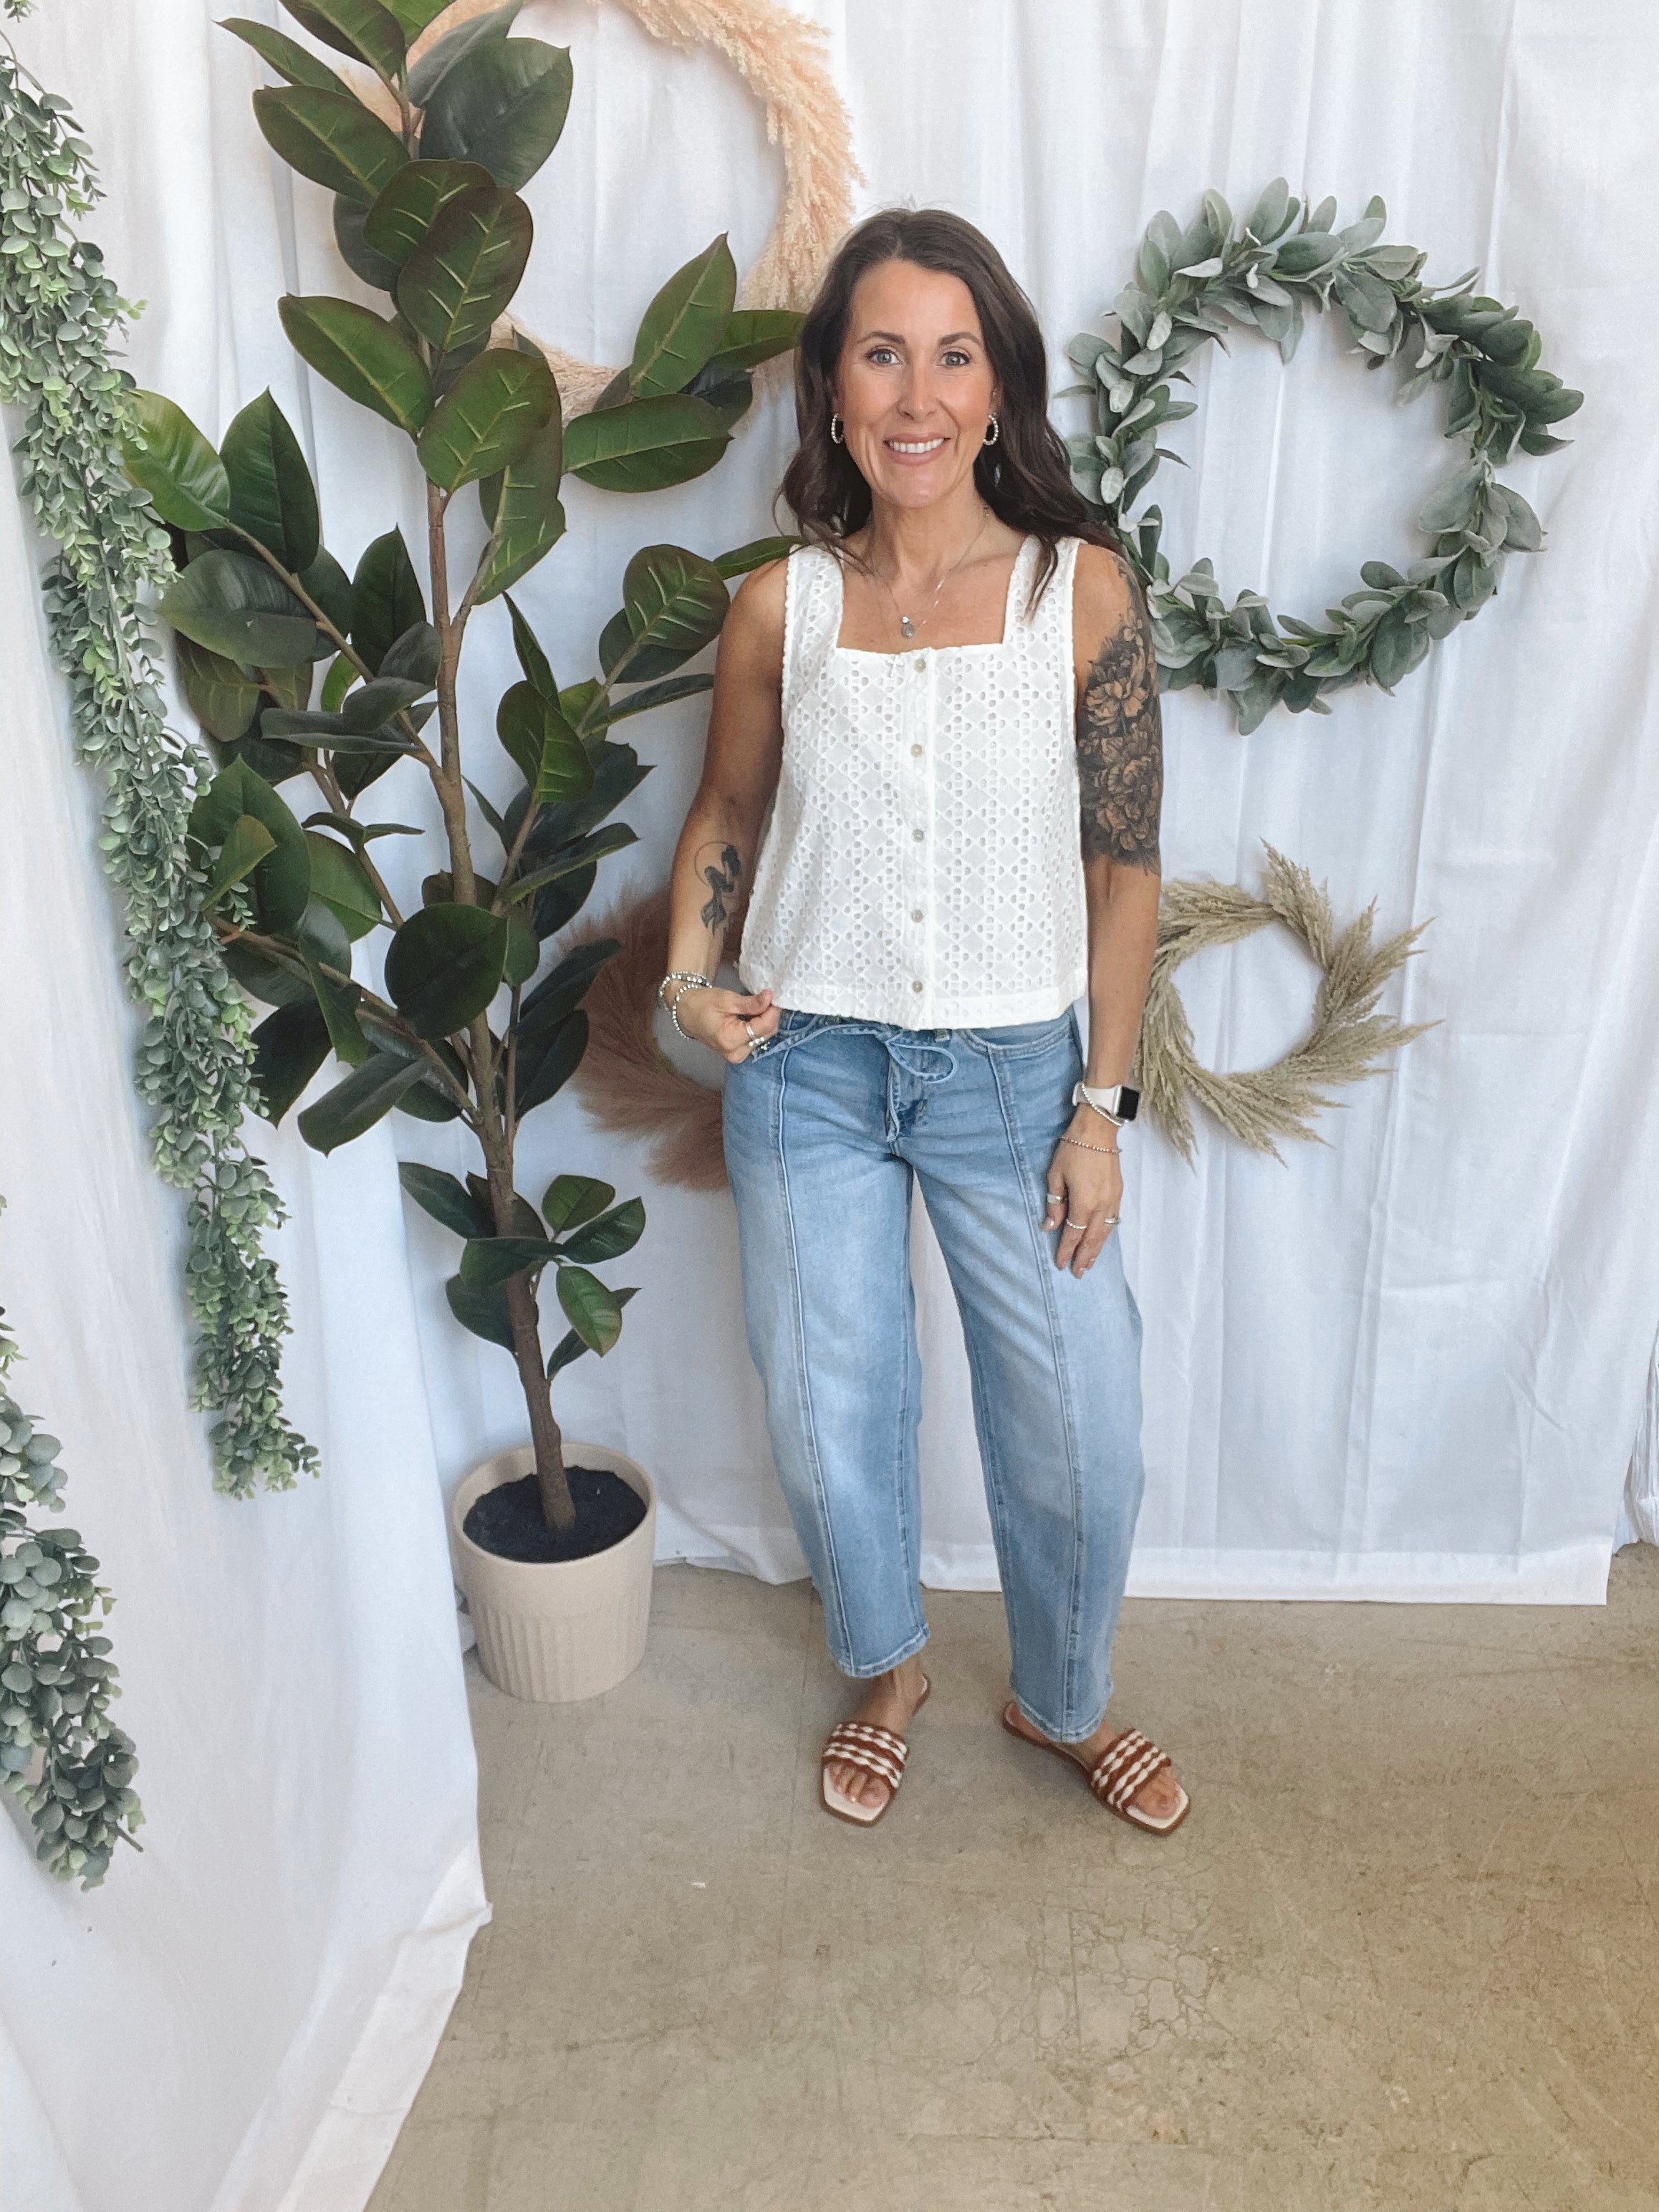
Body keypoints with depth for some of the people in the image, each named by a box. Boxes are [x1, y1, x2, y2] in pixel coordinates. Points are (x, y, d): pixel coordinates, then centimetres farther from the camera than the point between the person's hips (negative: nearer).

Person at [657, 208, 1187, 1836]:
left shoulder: (1081, 589, -6)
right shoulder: (779, 606, -2)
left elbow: (1125, 867, -4)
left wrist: (1100, 1106, -6)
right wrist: (687, 975, -6)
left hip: (1013, 1069, -1)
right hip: (808, 1066, 1)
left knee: (1080, 1431, 8)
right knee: (831, 1426, 13)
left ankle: (1062, 1702, 40)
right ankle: (886, 1670, 45)